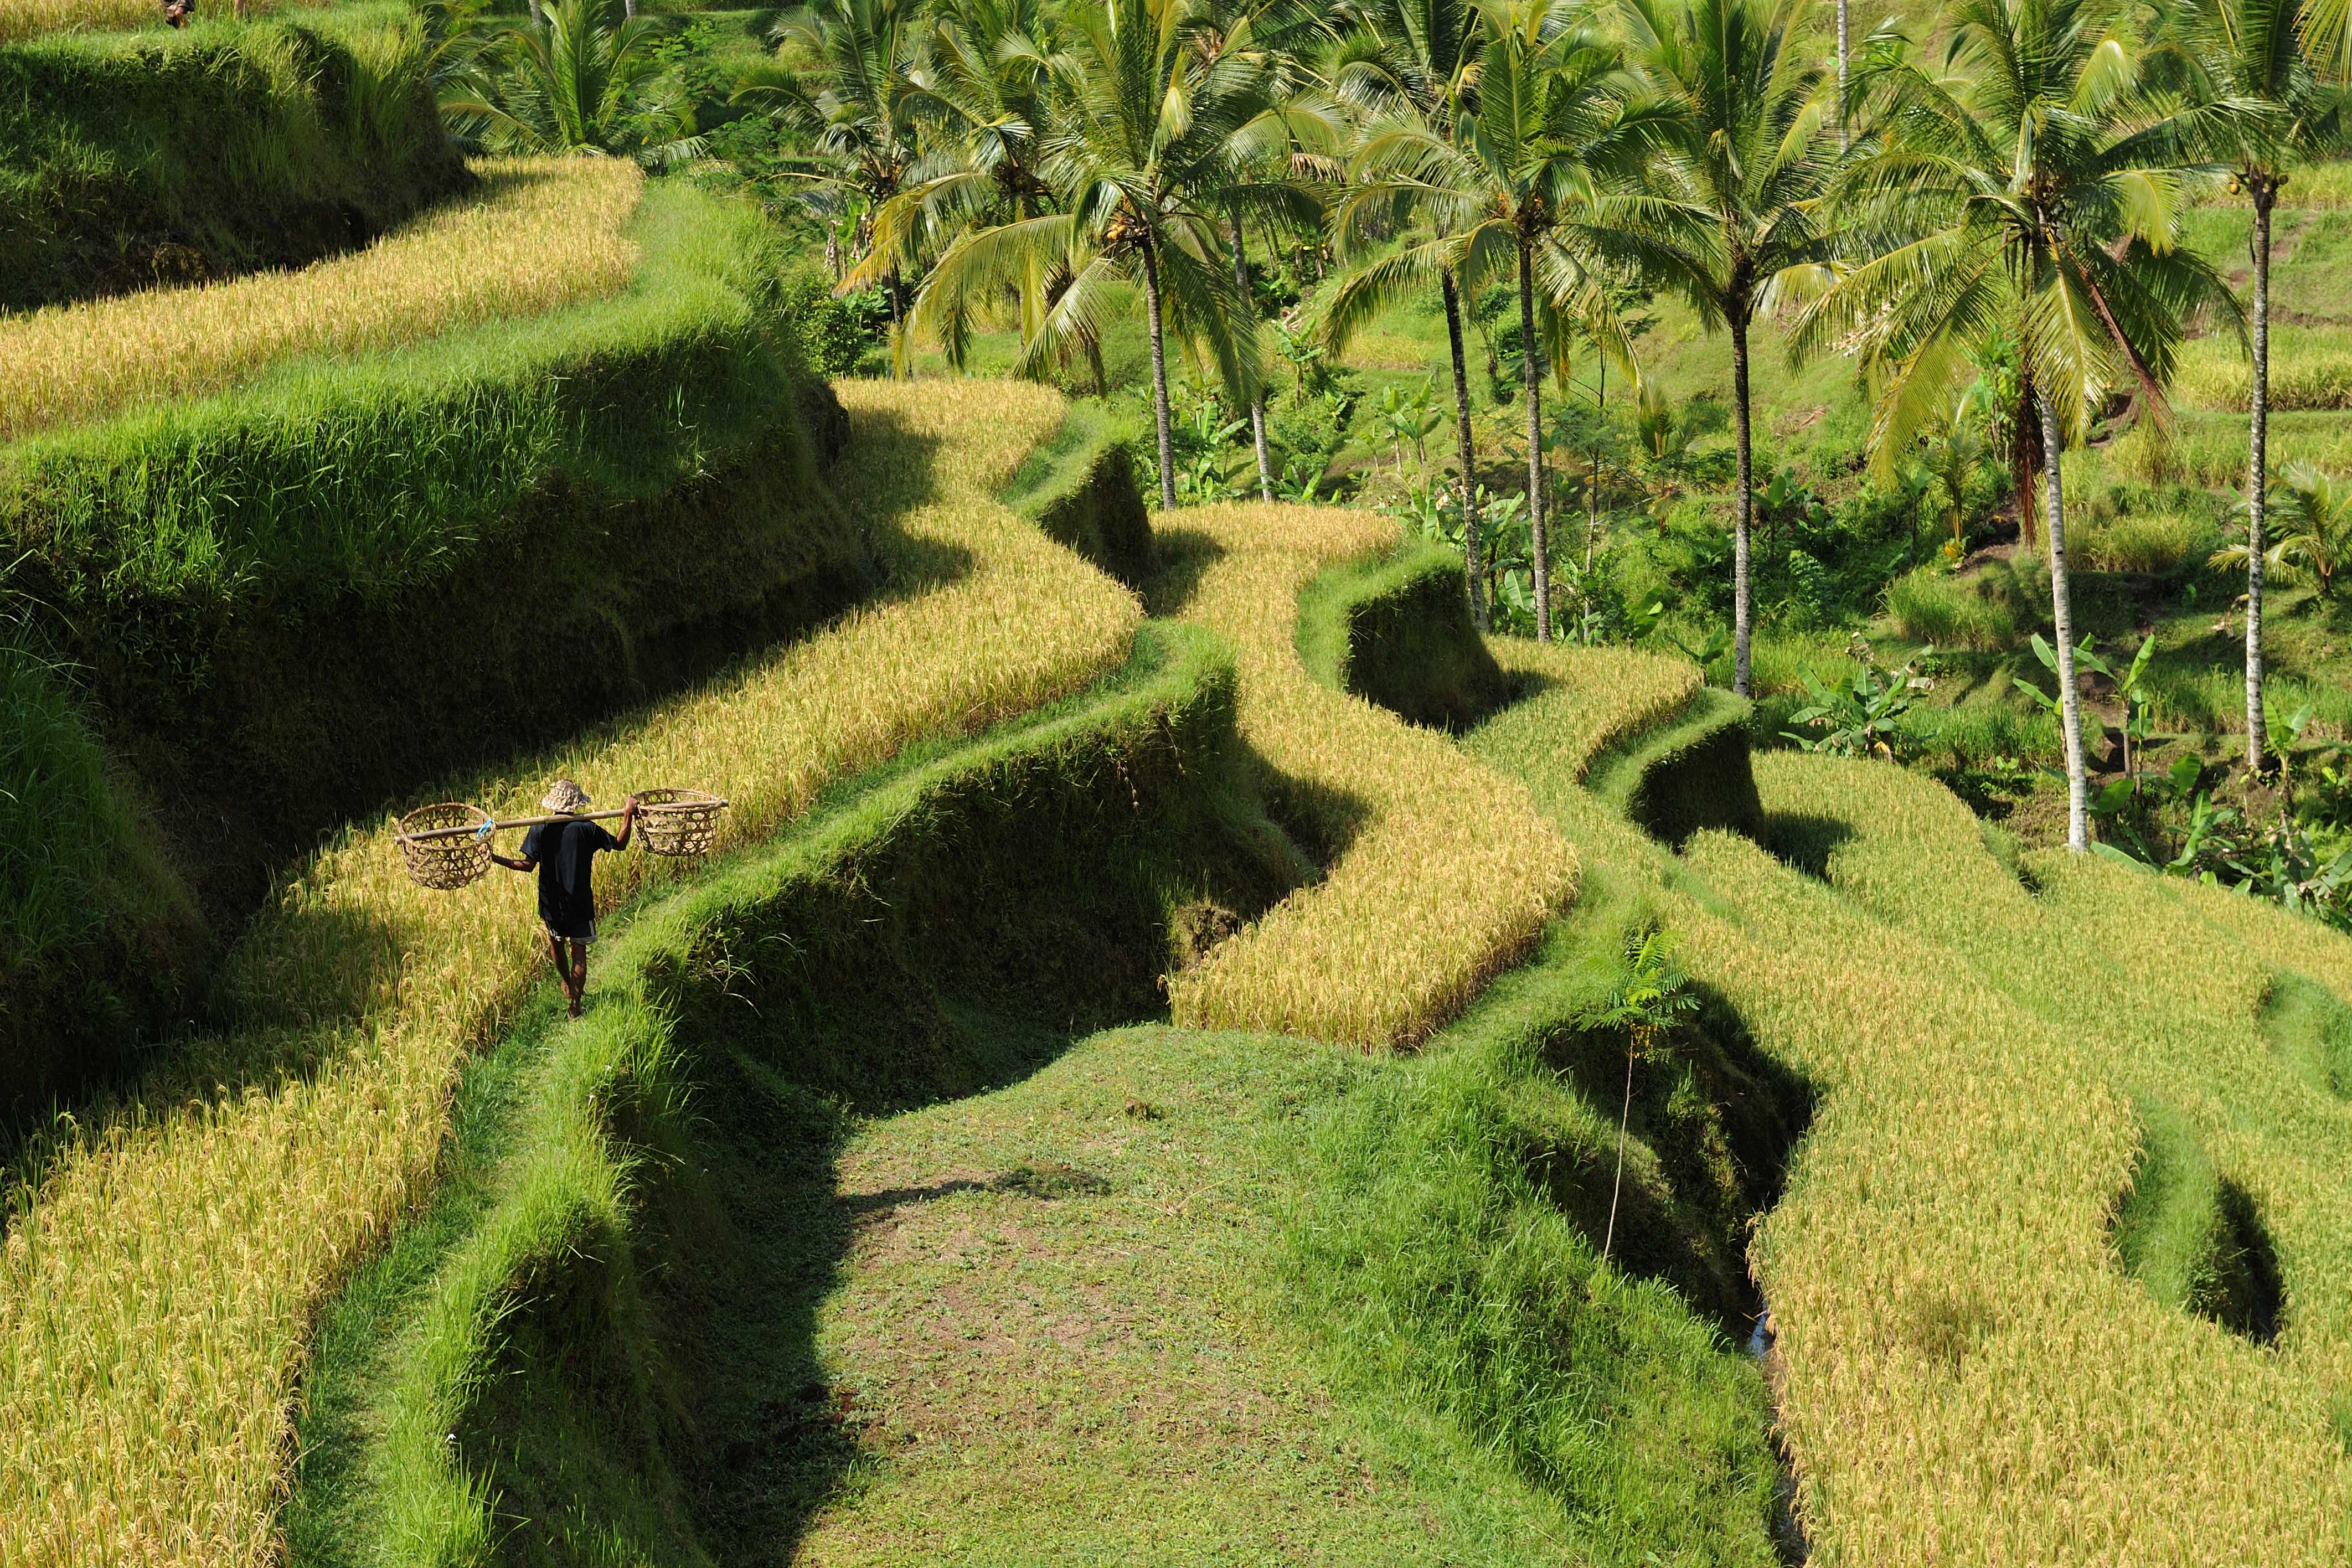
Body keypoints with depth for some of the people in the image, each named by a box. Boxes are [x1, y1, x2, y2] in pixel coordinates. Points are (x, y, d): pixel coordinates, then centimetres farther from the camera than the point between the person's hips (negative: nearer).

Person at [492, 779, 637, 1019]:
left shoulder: (540, 830, -10)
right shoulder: (586, 829, -13)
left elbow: (527, 865, -14)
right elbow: (620, 844, -6)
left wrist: (495, 859, -7)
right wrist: (629, 815, 0)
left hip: (551, 901, 2)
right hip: (579, 903, -2)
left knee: (556, 944, 27)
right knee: (579, 953, 8)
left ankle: (568, 984, 48)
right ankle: (575, 1004, 8)